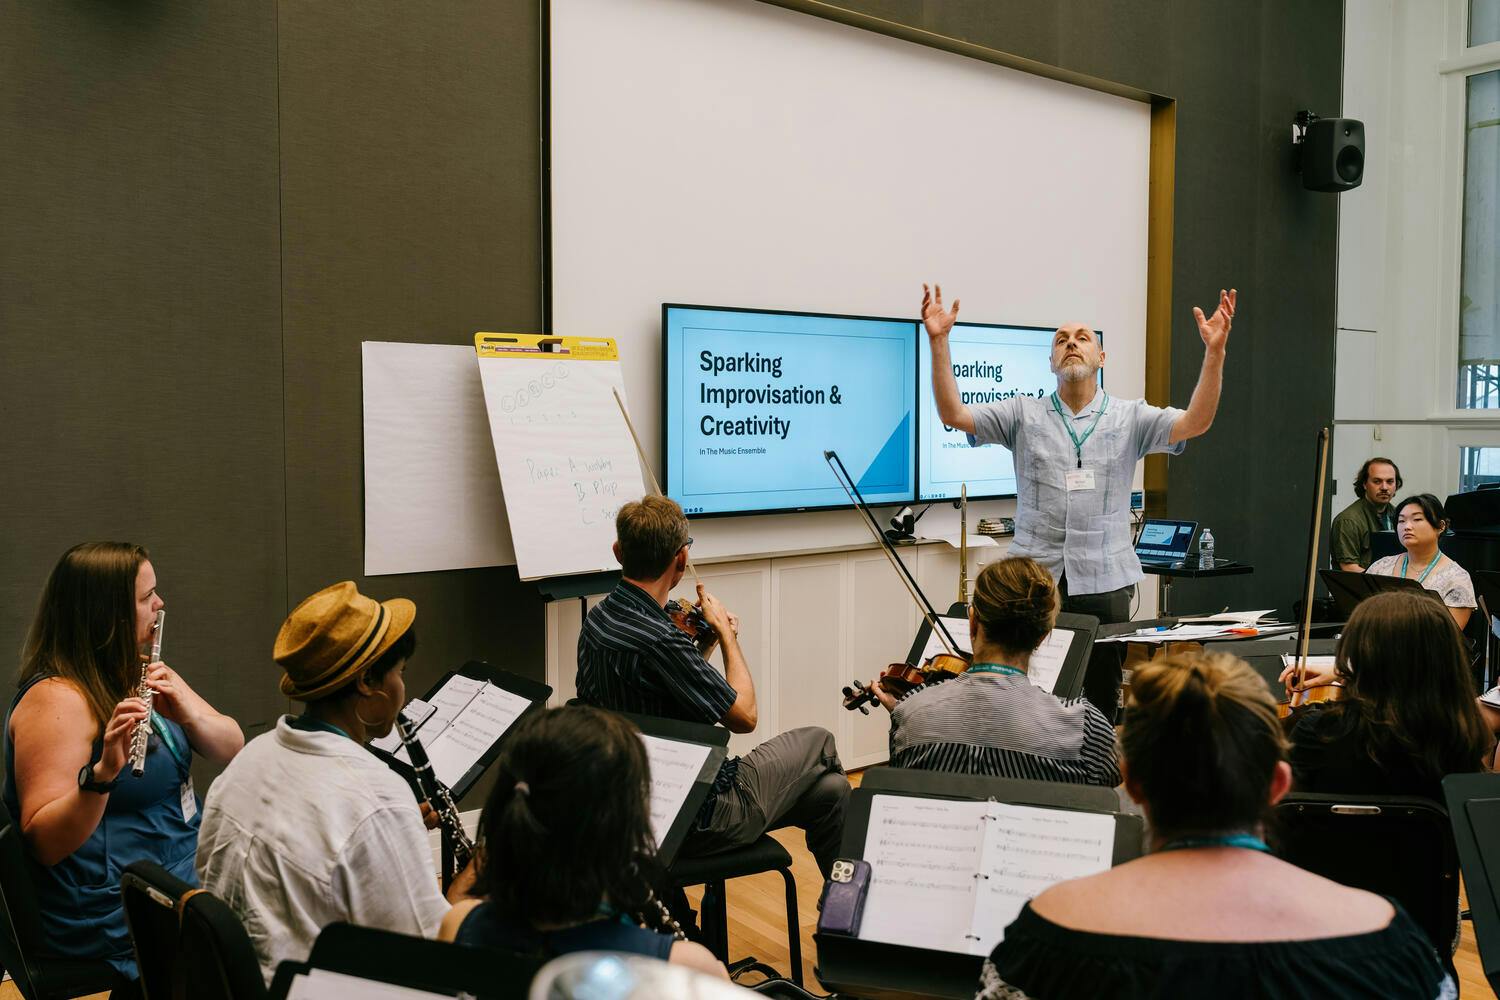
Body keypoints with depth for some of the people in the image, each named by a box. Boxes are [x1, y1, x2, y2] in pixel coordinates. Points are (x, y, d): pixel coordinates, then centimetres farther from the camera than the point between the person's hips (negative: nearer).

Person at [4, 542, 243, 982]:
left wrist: (189, 717, -16)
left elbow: (232, 746, 3)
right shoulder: (56, 699, -17)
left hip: (190, 871, 8)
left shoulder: (137, 676, 8)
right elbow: (44, 843, -21)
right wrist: (103, 772, -37)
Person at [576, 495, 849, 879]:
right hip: (694, 821, -8)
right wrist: (727, 633, -5)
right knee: (818, 742, 14)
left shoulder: (598, 618, -1)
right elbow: (744, 716, -18)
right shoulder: (658, 641, -31)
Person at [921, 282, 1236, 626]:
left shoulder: (1130, 417, 7)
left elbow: (1196, 422, -7)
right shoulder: (1024, 414, 7)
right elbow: (953, 414, -1)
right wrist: (938, 341, -11)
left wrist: (1214, 351, -19)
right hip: (1033, 577, 0)